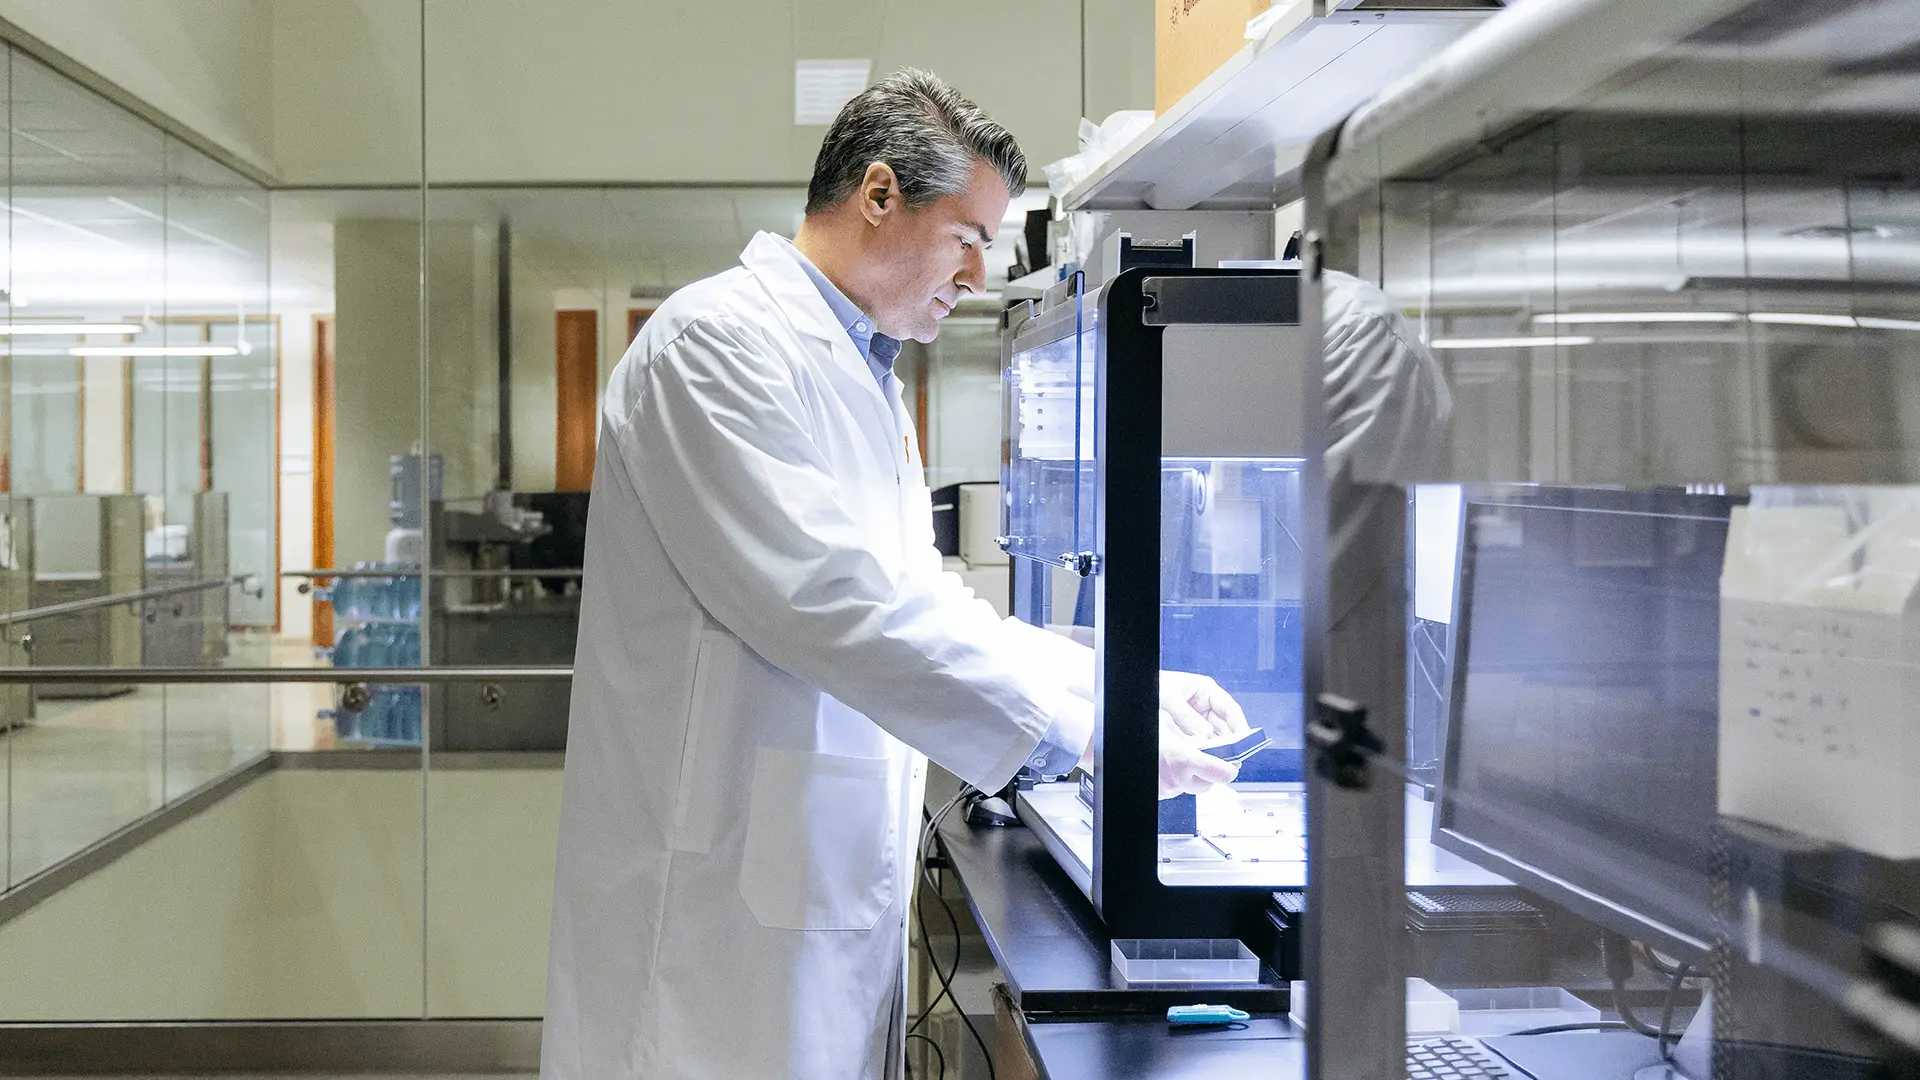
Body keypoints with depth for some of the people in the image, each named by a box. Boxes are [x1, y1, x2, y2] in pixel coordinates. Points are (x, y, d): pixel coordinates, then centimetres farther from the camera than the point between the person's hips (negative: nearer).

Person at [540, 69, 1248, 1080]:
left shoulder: (863, 378, 19)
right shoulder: (721, 340, -13)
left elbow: (920, 599, 21)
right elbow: (824, 598, -23)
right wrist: (1084, 723, -21)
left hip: (831, 889, 9)